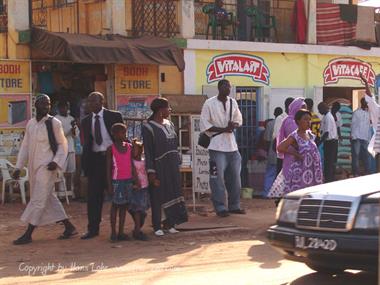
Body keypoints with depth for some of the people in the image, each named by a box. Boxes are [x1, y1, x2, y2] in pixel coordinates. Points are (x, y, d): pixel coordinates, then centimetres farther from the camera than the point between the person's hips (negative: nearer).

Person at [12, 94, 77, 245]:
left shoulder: (54, 123, -6)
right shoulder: (30, 124, 9)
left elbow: (62, 144, -2)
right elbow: (25, 147, 13)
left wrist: (56, 162, -15)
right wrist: (18, 167, 9)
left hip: (47, 166, -6)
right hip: (34, 167, 6)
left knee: (38, 199, -7)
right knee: (49, 198, 11)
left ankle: (28, 234, -2)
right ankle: (69, 227, 20)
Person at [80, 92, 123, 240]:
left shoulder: (114, 116, -2)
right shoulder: (86, 121, 8)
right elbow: (86, 144, 10)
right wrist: (85, 164, 2)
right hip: (95, 159, 3)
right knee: (93, 195, 2)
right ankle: (93, 229, 9)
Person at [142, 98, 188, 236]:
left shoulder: (169, 124, 10)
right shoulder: (148, 127, -10)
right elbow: (148, 151, -12)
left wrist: (177, 162, 12)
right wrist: (151, 171, -16)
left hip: (172, 166, 6)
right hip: (158, 166, -6)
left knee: (172, 192, 8)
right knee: (158, 196, 1)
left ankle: (170, 223, 19)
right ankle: (157, 226, 10)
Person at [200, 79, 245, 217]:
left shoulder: (233, 102, 8)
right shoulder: (209, 104, -8)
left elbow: (239, 119, 18)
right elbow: (204, 124, -9)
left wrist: (234, 125, -6)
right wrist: (223, 129, -15)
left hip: (232, 145, 6)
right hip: (217, 146, -6)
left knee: (234, 177, 10)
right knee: (218, 177, -5)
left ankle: (234, 206, 22)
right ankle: (220, 208, 3)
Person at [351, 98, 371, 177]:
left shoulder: (368, 113, 13)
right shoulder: (356, 112, -2)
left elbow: (369, 126, 16)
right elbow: (353, 125, -4)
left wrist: (369, 138, 12)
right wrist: (353, 136, -11)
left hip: (365, 138, 5)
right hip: (357, 138, -5)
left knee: (366, 156, 5)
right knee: (356, 155, -3)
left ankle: (367, 173, 11)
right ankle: (356, 173, -1)